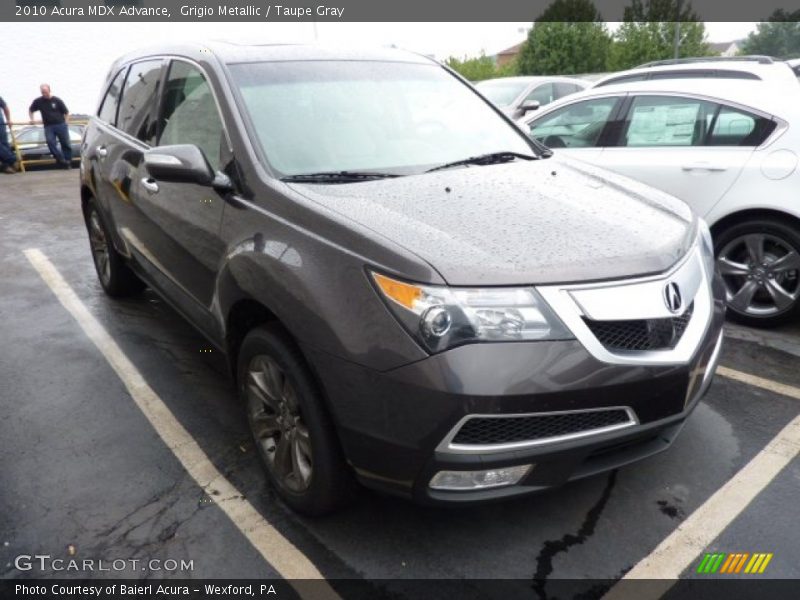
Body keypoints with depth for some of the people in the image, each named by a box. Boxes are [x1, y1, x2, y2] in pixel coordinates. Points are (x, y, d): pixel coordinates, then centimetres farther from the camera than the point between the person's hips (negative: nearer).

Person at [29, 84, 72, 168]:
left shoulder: (57, 100, 1)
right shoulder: (38, 101, 6)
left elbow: (66, 112, 8)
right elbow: (30, 110, 23)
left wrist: (65, 122, -1)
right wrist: (32, 119, 11)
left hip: (61, 125, -1)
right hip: (48, 126, 1)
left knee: (66, 144, 0)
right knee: (50, 142, -19)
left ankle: (68, 161, 10)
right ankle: (61, 160, -16)